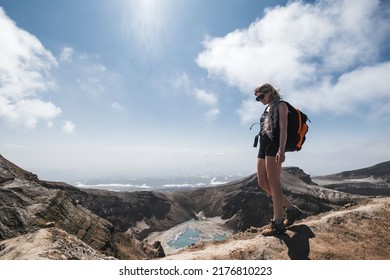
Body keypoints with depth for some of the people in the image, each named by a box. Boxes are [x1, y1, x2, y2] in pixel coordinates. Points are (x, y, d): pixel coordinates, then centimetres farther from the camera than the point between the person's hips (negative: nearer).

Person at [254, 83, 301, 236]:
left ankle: (277, 223, -3)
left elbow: (283, 128, -9)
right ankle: (291, 209, 17)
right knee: (262, 182, 4)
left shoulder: (281, 105, 3)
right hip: (263, 146, 9)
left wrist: (281, 150, -21)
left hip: (274, 145, -8)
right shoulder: (266, 109, 25)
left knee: (274, 183, -10)